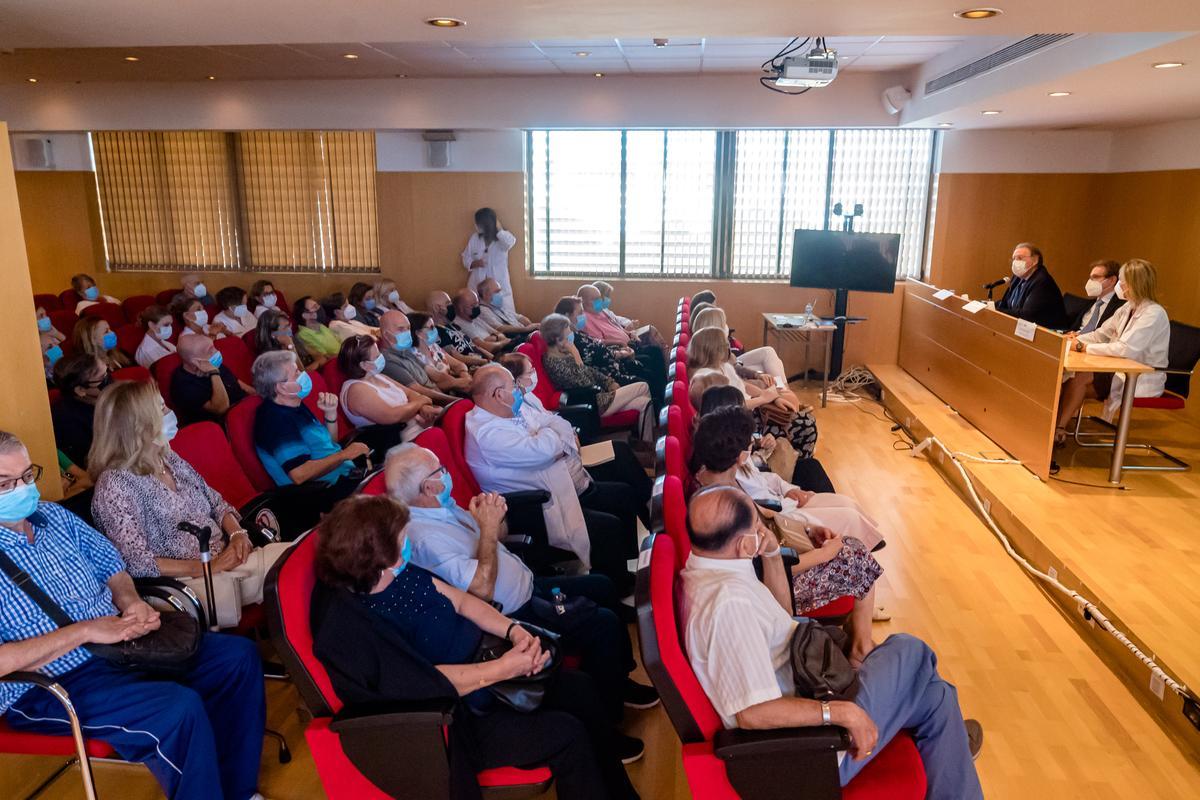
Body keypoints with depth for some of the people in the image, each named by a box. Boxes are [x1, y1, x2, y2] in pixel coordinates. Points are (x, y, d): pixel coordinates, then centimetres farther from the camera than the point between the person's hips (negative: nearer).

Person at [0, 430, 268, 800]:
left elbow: (112, 567, 17)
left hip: (120, 642, 7)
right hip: (48, 688, -7)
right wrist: (84, 631, -21)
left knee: (238, 656, -3)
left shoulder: (54, 516, 8)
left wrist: (130, 601, -4)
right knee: (180, 707, -30)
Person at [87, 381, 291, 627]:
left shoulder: (169, 458, 13)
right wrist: (208, 567, -16)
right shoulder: (114, 484, -9)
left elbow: (216, 502, 19)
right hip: (189, 580, -8)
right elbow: (136, 562, -14)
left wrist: (237, 532, -2)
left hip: (228, 559, 8)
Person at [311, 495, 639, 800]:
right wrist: (504, 669, -23)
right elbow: (427, 682, -27)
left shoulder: (398, 572, -6)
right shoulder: (346, 627, -29)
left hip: (477, 665, 8)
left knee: (581, 689, 4)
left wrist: (513, 630, -12)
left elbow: (458, 599, 2)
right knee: (568, 735, -15)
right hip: (448, 720, -8)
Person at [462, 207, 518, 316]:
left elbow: (510, 243, -30)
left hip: (498, 285, -3)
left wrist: (498, 228, -15)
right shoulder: (474, 238, 5)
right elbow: (465, 259, 10)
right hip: (477, 285, 3)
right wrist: (474, 263, -12)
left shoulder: (502, 239, -5)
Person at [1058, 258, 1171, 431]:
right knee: (1072, 373, -15)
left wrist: (1084, 347, -26)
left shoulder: (1154, 314, -18)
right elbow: (1101, 334, 10)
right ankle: (1058, 426, -19)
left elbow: (1125, 349, -29)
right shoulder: (1128, 308, 8)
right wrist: (1078, 339, -10)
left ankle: (1059, 429, -14)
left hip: (1144, 381, -7)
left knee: (1080, 378, -22)